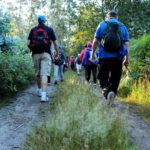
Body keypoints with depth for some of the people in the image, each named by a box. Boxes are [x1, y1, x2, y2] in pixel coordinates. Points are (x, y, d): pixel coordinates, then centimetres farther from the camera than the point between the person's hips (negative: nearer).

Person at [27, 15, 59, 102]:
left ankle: (39, 90, 33)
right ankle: (43, 94, -22)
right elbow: (55, 43, 4)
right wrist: (57, 52, 16)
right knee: (44, 74, -11)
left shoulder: (33, 30, 12)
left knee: (38, 73, 18)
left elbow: (28, 43, 4)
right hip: (46, 53, -3)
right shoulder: (49, 29, 7)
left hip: (36, 54, 3)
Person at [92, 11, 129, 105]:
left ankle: (107, 91, -20)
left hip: (105, 56, -1)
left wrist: (93, 53, 14)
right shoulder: (123, 27, 12)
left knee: (103, 76, 6)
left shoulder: (103, 24, 9)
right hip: (118, 57, 1)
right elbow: (126, 44, 6)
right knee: (115, 78, 9)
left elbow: (96, 41, 4)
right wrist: (127, 59, 8)